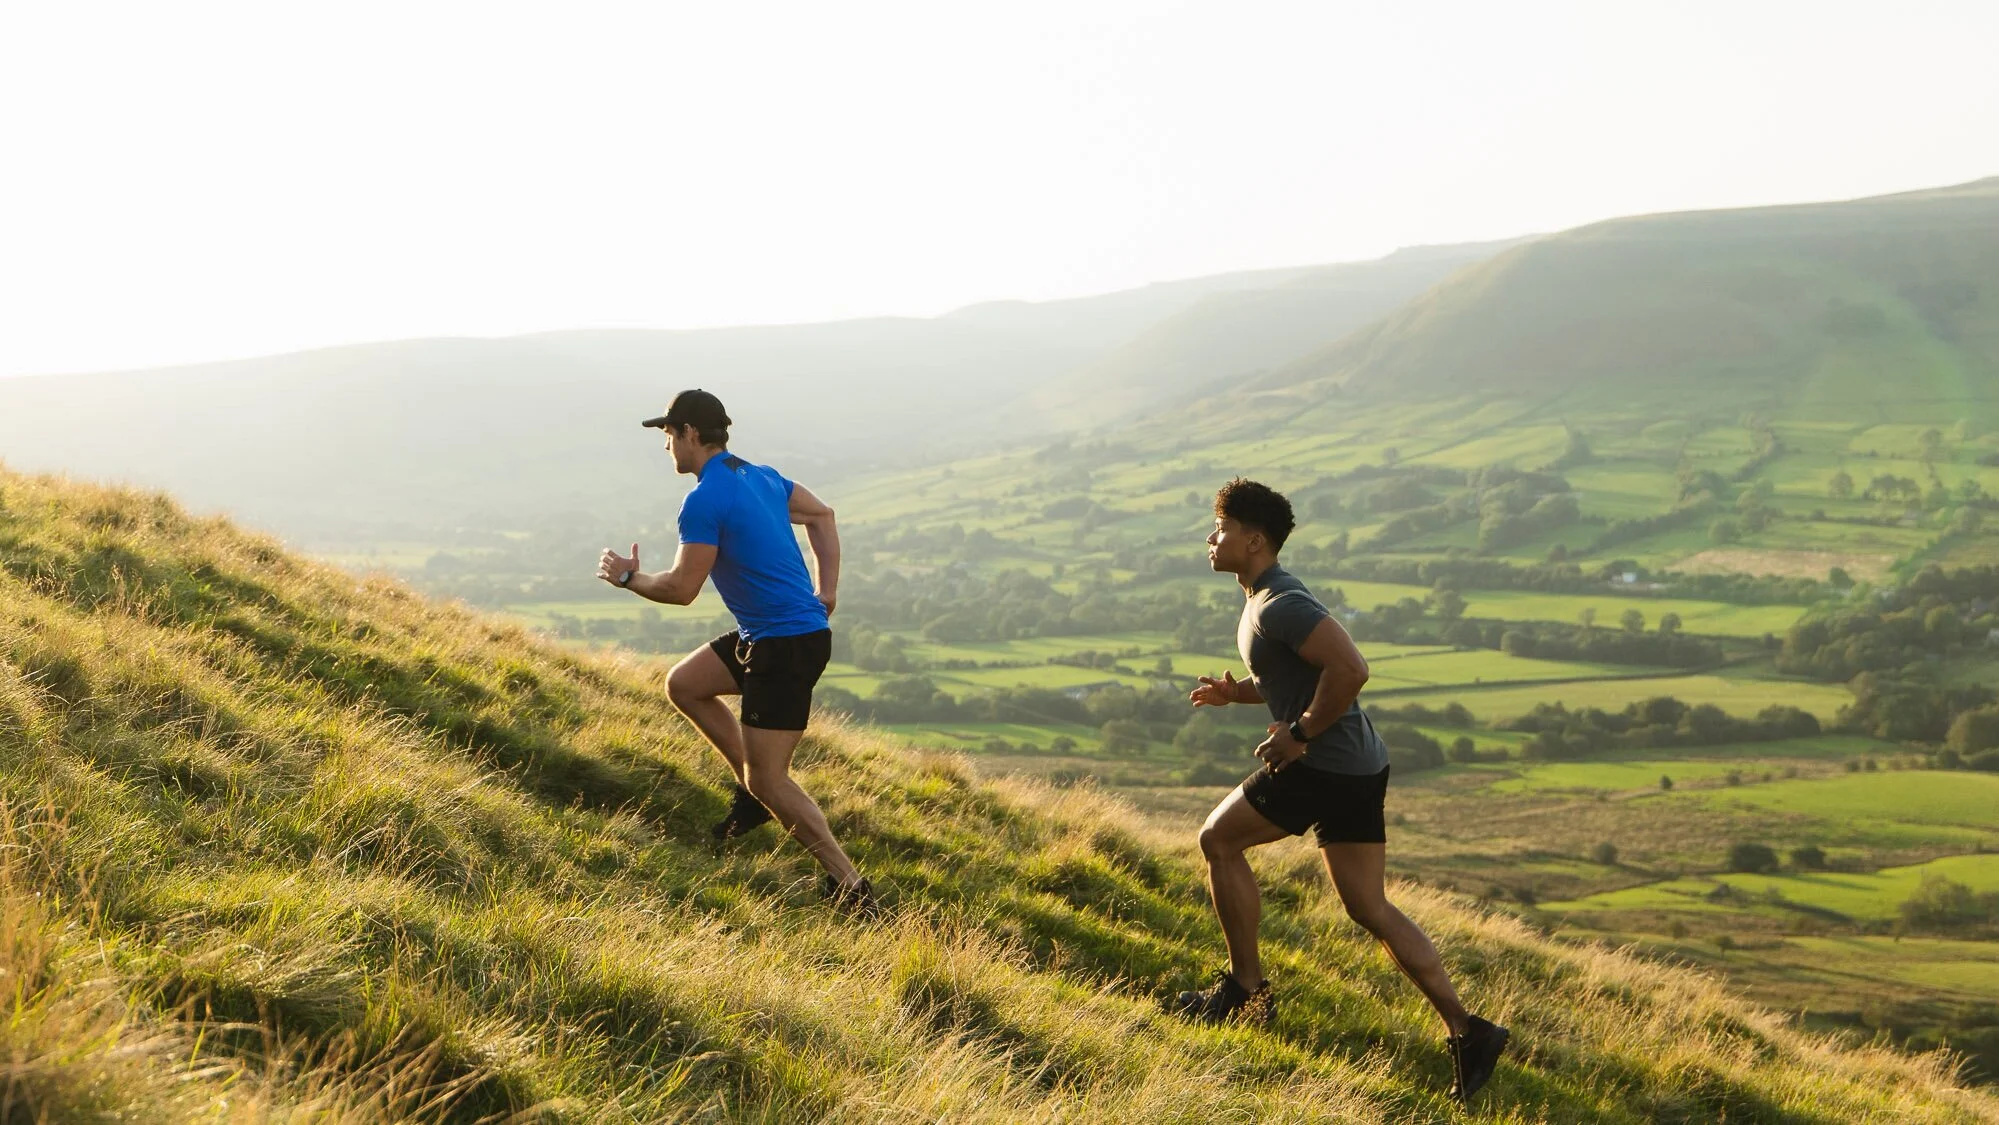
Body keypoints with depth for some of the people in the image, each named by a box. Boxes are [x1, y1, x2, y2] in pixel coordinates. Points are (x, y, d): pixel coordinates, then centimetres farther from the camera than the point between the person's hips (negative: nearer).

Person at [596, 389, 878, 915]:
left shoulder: (704, 501, -16)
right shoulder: (760, 476, 13)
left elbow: (681, 589, -16)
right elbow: (821, 515, 24)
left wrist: (628, 578, 3)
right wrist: (827, 591, 19)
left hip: (788, 645, -10)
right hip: (764, 635, 10)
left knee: (768, 781, -7)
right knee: (683, 684, 22)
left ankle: (850, 887, -7)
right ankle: (752, 789, 24)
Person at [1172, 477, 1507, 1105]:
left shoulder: (1279, 605, -16)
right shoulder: (1265, 599, 17)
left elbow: (1349, 669, -28)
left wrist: (1300, 732, -20)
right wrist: (1238, 691, 14)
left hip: (1324, 768, -10)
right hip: (1360, 768, 10)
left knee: (1219, 840, 5)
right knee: (1368, 907, 9)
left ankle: (1246, 989, 13)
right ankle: (1466, 1031, 5)